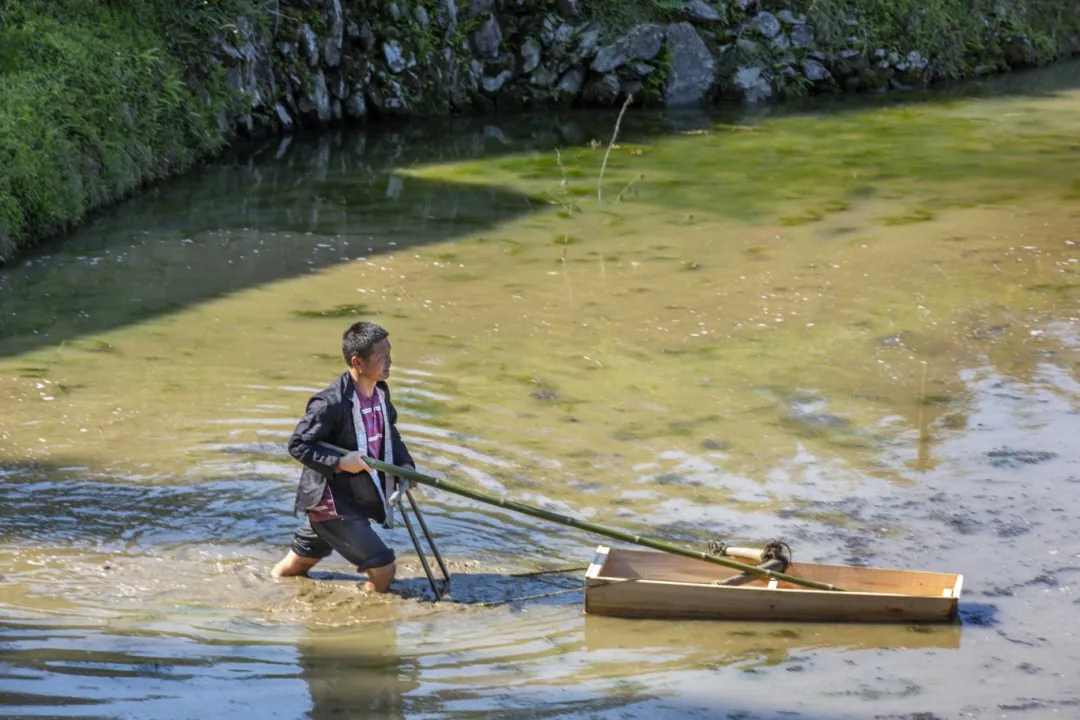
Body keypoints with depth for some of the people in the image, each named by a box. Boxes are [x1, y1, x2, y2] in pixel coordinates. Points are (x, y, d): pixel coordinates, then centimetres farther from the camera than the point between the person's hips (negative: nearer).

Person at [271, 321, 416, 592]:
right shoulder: (332, 403, -26)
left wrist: (404, 463, 1)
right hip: (332, 504, -9)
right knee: (383, 566, -9)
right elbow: (298, 444, -19)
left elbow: (390, 435, 18)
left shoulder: (381, 393, 1)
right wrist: (340, 462, -26)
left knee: (302, 560, 24)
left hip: (358, 499, 9)